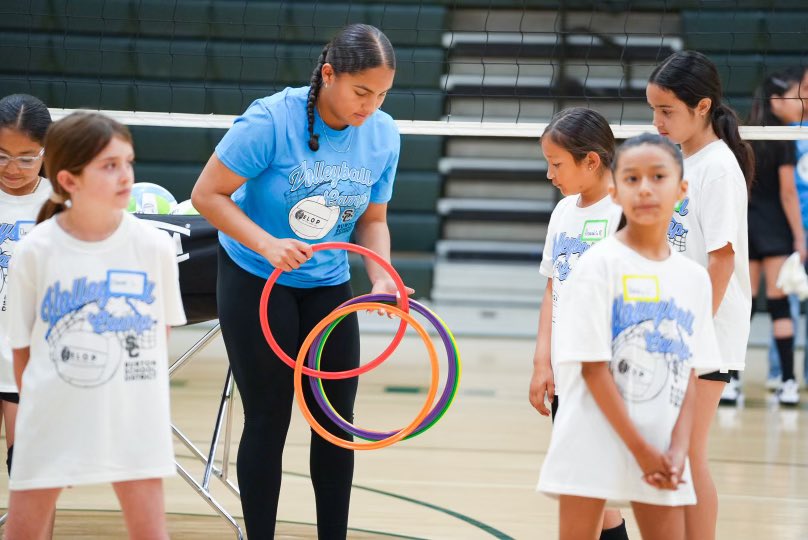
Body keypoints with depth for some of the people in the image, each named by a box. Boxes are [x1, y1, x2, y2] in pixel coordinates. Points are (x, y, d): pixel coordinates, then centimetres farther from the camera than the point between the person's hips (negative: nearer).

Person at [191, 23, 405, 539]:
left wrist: (381, 278, -14)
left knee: (336, 419, 5)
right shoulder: (271, 120, -23)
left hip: (328, 286, 5)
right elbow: (208, 194, -17)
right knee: (270, 419, -2)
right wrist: (268, 245, -29)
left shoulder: (383, 134, -8)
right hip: (256, 282, -4)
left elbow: (372, 220, 4)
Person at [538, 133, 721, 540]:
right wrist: (641, 450, -13)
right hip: (594, 442, -5)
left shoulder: (695, 278, 7)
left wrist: (677, 449, -7)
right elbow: (593, 368, -11)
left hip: (662, 449, 5)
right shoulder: (600, 264, -8)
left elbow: (689, 375, 7)